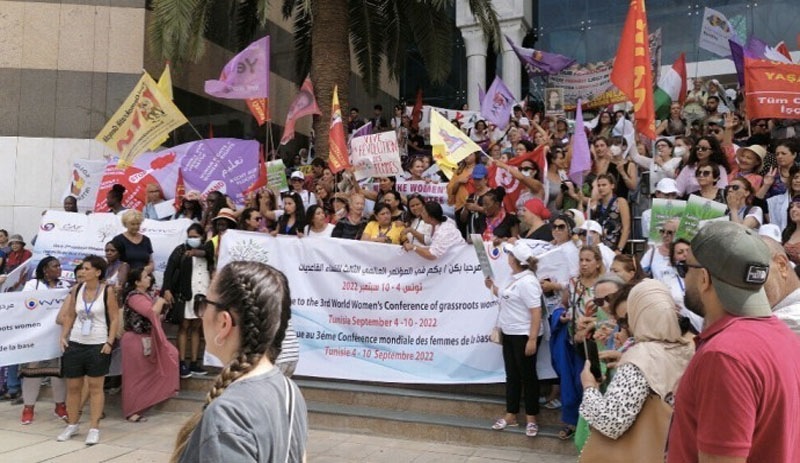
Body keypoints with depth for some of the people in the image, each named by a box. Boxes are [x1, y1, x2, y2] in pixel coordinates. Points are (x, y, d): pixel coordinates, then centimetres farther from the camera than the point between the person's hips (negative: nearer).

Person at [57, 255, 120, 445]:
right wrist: (63, 336, 2)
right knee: (72, 386, 12)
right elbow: (69, 315, 12)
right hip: (75, 343, 5)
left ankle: (94, 428, 9)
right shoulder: (77, 289, 5)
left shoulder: (107, 291, -8)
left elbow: (115, 319, -6)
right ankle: (72, 425, 27)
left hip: (98, 345, -4)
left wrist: (109, 342, -13)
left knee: (95, 387, 3)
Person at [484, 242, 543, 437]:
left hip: (524, 336, -9)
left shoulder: (527, 282, -20)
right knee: (512, 375, 15)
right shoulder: (515, 278, 9)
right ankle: (511, 415, 25)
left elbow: (536, 312, -23)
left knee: (527, 376, 3)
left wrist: (532, 339, -27)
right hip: (509, 334, 10)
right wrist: (494, 289, 14)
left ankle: (531, 419, 15)